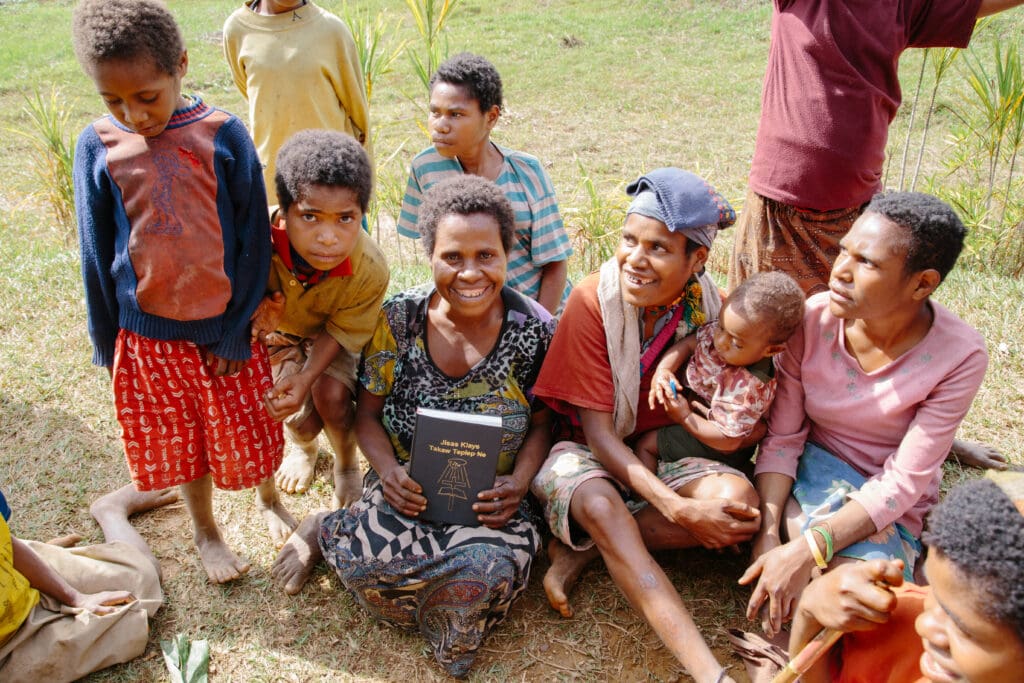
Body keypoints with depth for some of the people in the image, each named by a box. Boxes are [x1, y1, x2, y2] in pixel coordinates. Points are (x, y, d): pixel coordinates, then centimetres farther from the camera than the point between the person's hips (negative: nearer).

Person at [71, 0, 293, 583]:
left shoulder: (224, 135, -13)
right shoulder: (98, 147, -8)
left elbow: (255, 241, -7)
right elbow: (97, 254, 1)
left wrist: (238, 330, -7)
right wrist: (106, 343, 5)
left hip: (224, 326, -1)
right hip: (148, 337, 2)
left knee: (250, 432, 16)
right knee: (180, 442, 18)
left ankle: (270, 500, 46)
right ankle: (205, 531, 42)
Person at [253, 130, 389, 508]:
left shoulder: (370, 271, -36)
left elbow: (340, 333, -20)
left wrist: (307, 378, -36)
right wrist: (250, 313, -37)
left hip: (331, 336, 0)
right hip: (275, 333, 1)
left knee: (332, 395, -25)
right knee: (304, 420, -12)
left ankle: (347, 466, 12)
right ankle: (300, 445, 31)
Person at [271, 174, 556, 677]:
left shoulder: (533, 329, -7)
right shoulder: (400, 319, -5)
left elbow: (542, 424, 4)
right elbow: (368, 415, 4)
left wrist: (518, 483, -15)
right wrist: (388, 470, -16)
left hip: (491, 499, 1)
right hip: (408, 487, 0)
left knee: (491, 568, -33)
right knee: (371, 560, -32)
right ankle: (322, 530, 6)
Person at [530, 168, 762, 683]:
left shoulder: (706, 307, -9)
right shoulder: (592, 300, -18)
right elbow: (596, 429, -19)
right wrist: (676, 509, -29)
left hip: (657, 455, 4)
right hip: (583, 452, -3)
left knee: (736, 500, -25)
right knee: (603, 507, -37)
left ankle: (580, 548, -15)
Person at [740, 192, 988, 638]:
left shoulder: (959, 357, -21)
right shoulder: (814, 317, -16)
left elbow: (904, 481, -21)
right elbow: (782, 436, -11)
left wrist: (806, 549, -32)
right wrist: (768, 535, -25)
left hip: (886, 503, -1)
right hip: (811, 467, 1)